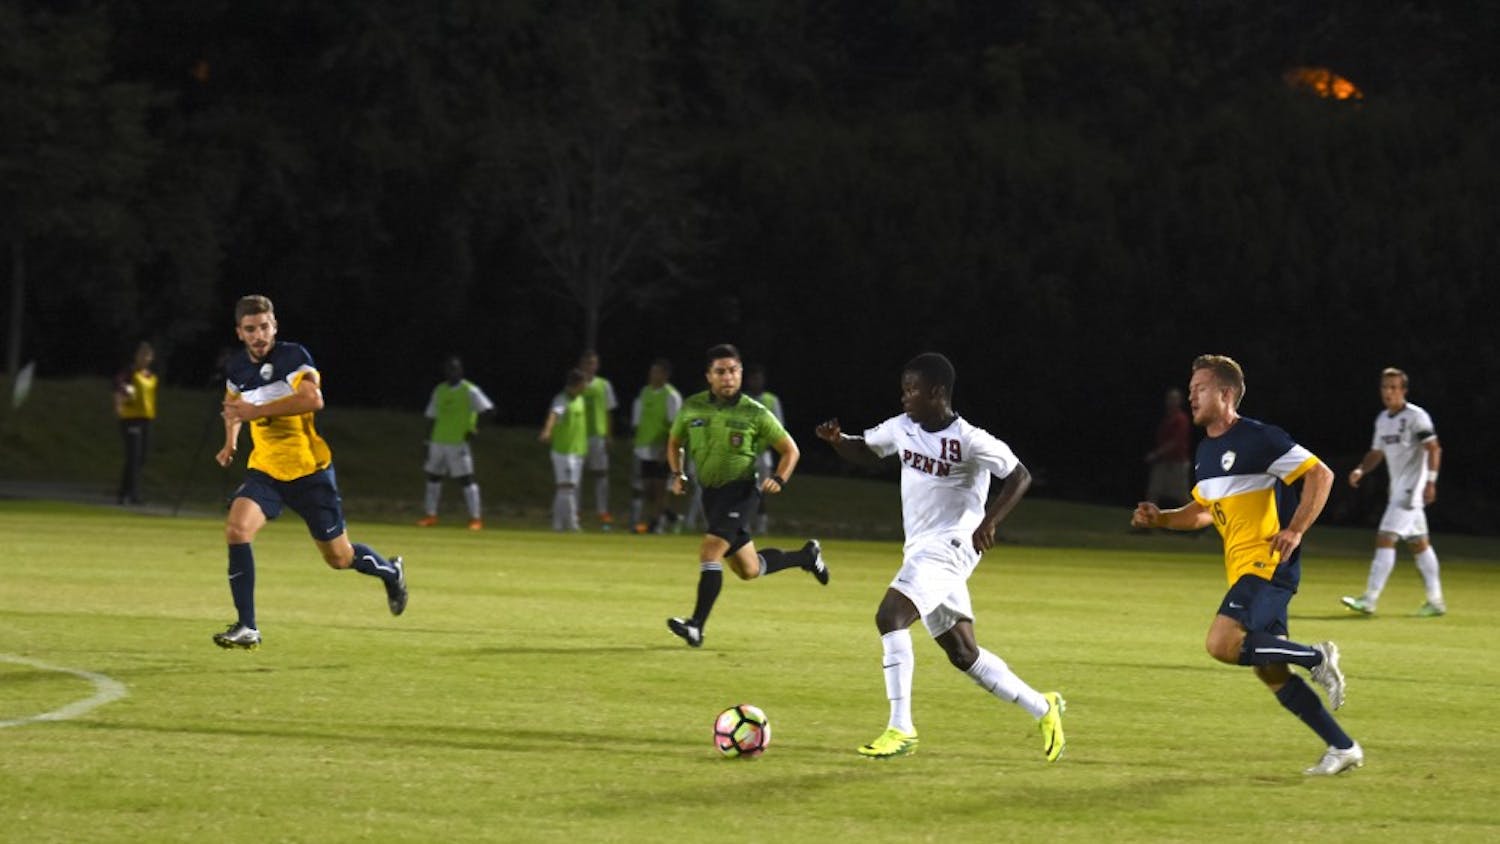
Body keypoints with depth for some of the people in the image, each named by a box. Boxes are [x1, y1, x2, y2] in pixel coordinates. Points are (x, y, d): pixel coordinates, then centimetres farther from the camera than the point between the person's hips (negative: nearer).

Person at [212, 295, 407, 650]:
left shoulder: (292, 356, -16)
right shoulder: (237, 367, 3)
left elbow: (313, 398, -35)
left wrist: (256, 411, -33)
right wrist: (231, 441, 13)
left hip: (309, 470, -5)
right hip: (265, 469, 5)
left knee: (339, 558, 6)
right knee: (236, 529, -22)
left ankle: (390, 571, 41)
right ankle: (246, 628, -16)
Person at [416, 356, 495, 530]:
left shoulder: (469, 391, -7)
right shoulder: (439, 391, 11)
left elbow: (488, 409, -13)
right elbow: (432, 416, 16)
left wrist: (473, 428, -20)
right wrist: (429, 440, 14)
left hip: (458, 442, -6)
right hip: (438, 442, 6)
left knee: (466, 479, -8)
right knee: (433, 476, 10)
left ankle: (476, 518, -7)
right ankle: (430, 515, 20)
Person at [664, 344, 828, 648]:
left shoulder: (755, 413, -9)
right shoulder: (692, 408, 1)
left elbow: (790, 449, 1)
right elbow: (675, 443, 19)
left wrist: (779, 479, -16)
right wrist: (676, 474, 2)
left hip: (741, 490, -5)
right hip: (711, 492, 5)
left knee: (710, 551, -23)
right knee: (748, 570, 13)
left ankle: (696, 627, -22)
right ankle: (806, 556, 39)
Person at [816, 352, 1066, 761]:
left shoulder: (969, 440, -16)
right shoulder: (902, 427, 5)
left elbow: (1020, 477, -14)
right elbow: (865, 451, 21)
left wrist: (989, 522, -26)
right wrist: (837, 440, 0)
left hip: (948, 546, -8)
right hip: (919, 549, 8)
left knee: (890, 615, -25)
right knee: (963, 654, 12)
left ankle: (900, 729, -22)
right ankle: (1043, 708, 26)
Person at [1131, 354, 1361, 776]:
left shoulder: (1257, 439, -12)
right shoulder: (1206, 451, 16)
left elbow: (1321, 474, -13)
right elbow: (1203, 511, 29)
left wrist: (1296, 530, -20)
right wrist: (1160, 518, 11)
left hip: (1270, 563, -9)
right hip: (1244, 568, 9)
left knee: (1222, 643, -24)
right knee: (1270, 672, 6)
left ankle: (1316, 657, -9)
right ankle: (1342, 747, 12)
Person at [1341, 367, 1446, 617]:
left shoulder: (1416, 417, -11)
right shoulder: (1382, 419, 14)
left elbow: (1434, 449, -15)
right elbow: (1377, 452, 22)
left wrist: (1430, 481, -24)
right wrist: (1361, 470, 4)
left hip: (1412, 488, -9)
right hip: (1398, 490, 9)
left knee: (1385, 538, -15)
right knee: (1419, 544, 13)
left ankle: (1369, 600, -18)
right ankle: (1436, 601, 19)